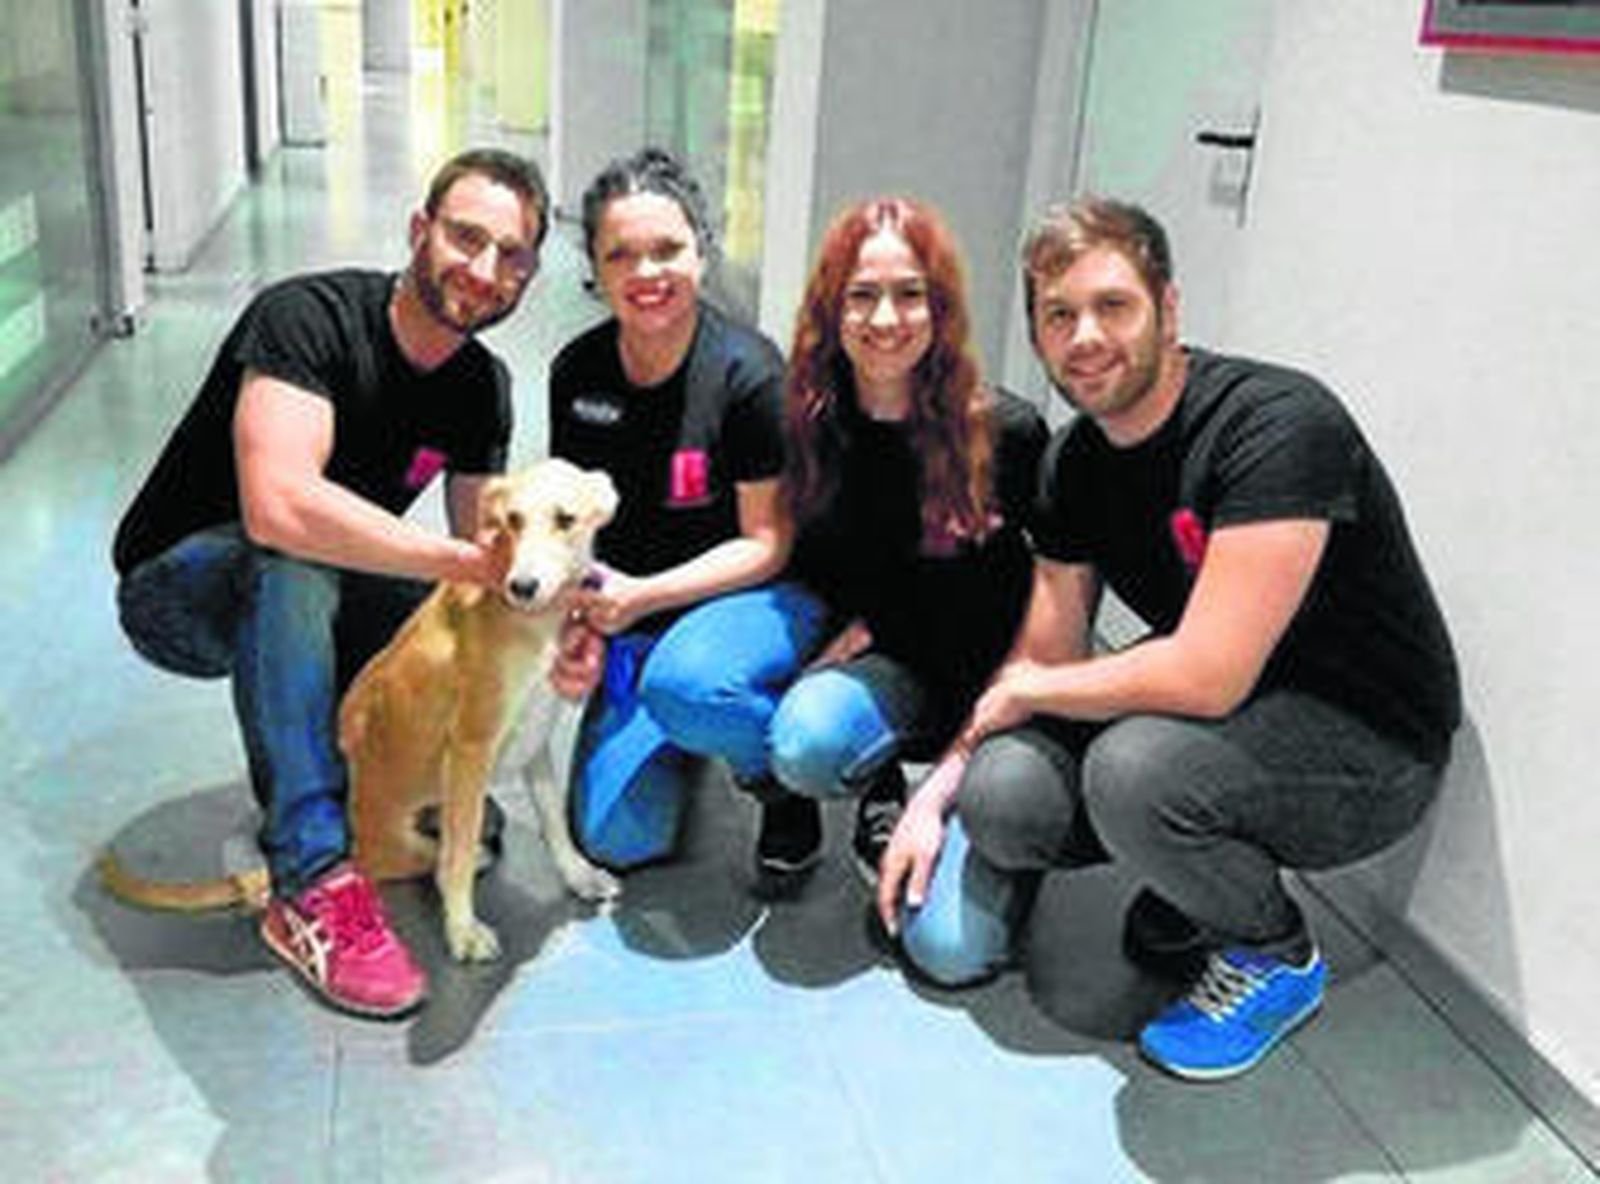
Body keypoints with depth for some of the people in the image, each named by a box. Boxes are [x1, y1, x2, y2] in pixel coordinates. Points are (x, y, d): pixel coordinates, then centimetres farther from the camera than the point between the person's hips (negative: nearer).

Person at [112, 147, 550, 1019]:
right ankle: (313, 888, -34)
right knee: (292, 564, -37)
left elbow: (480, 550, -4)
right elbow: (279, 505, -42)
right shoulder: (307, 317, -26)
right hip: (175, 589, -6)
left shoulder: (482, 387, -4)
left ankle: (296, 778, 4)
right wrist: (473, 561, -38)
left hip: (310, 599, 6)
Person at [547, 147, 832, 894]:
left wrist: (642, 596, -22)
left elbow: (767, 544, -13)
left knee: (683, 682, -40)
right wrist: (576, 620, -8)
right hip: (636, 620, 5)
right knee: (615, 837, -8)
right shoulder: (577, 372, 0)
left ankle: (787, 778, -6)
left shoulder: (748, 371, -16)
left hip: (754, 598, -5)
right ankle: (687, 739, 24)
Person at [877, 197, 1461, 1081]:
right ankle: (1191, 887, 11)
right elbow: (1043, 653, 7)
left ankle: (1276, 957, -2)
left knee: (1134, 767, -34)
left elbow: (1208, 674, -31)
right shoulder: (1075, 460, 1)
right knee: (998, 797, -17)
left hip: (1368, 747, -6)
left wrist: (1021, 691, -15)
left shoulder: (1276, 423, -25)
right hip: (1209, 725, 7)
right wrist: (936, 790, -4)